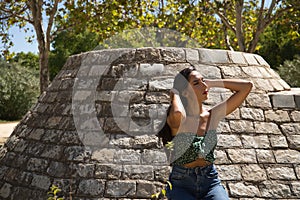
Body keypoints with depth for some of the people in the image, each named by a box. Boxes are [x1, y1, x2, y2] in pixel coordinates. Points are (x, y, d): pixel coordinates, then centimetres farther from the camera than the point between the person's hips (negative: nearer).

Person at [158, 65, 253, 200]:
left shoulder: (213, 115, 0)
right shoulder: (177, 120, -12)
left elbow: (246, 86, -3)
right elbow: (178, 114, -40)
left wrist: (212, 83, -2)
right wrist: (175, 94, -19)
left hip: (210, 180, 3)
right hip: (181, 184, -2)